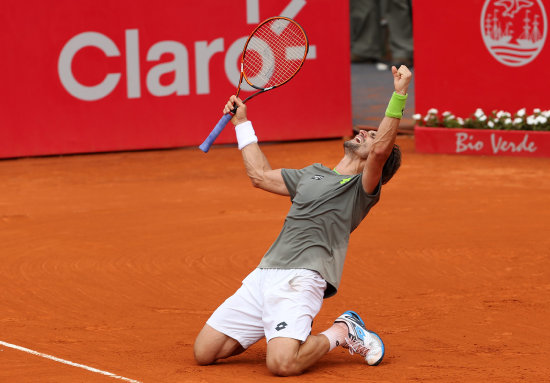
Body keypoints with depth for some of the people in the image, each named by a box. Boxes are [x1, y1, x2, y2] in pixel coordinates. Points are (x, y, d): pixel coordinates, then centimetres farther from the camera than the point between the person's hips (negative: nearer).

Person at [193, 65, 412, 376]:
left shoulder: (362, 188, 4)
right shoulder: (313, 174, 27)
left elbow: (380, 149, -16)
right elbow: (261, 175, 39)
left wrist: (399, 96, -21)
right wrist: (242, 123, 41)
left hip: (302, 277, -7)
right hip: (264, 274, 7)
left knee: (282, 364, -29)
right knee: (204, 352, 0)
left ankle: (341, 332, 1)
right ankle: (279, 330, 20)